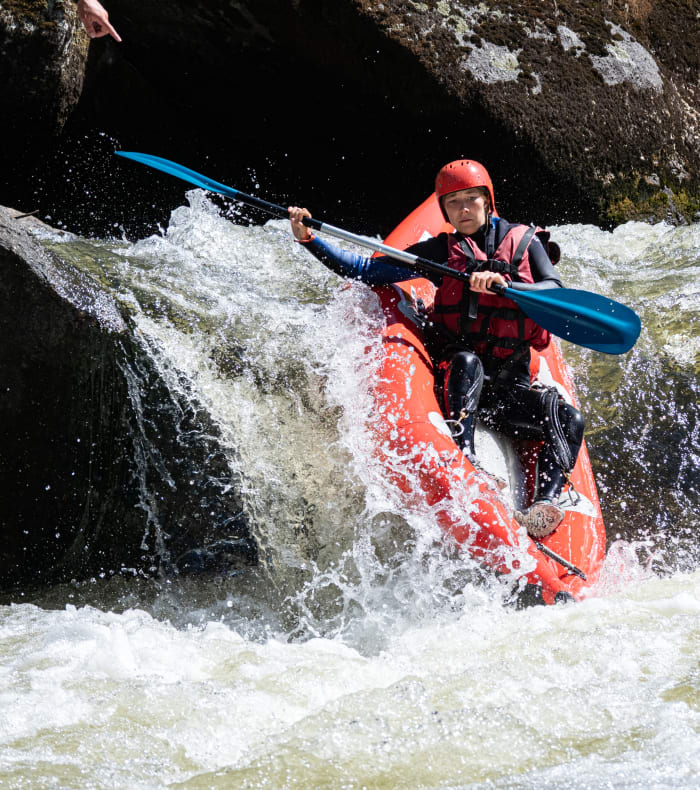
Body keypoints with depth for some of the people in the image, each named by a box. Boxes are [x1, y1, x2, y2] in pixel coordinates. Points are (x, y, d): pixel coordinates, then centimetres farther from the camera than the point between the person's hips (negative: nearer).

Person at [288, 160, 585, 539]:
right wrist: (308, 239, 0)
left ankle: (544, 506, -41)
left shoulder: (524, 242, 10)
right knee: (466, 362, -36)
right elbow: (366, 270, 9)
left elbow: (556, 292, -7)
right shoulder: (441, 250, 12)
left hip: (507, 386, 1)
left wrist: (504, 284, -25)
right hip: (455, 379, -1)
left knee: (569, 421, -24)